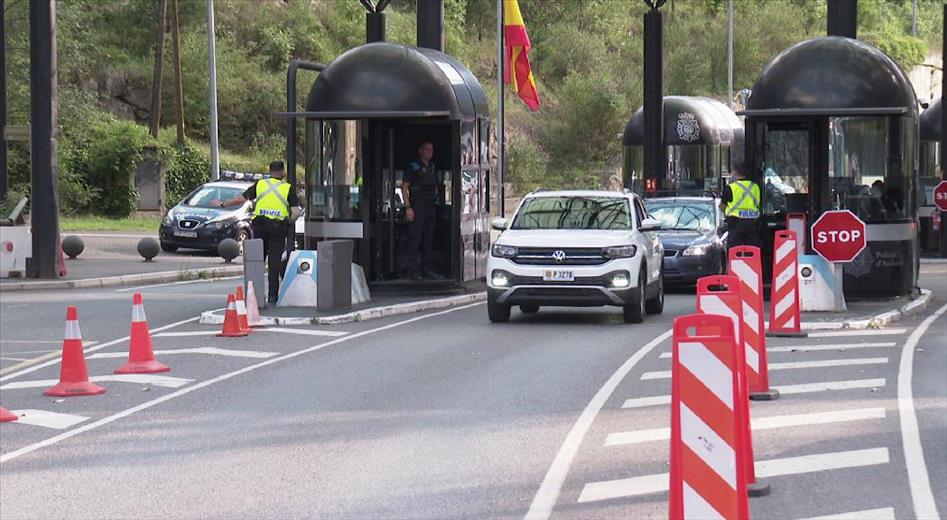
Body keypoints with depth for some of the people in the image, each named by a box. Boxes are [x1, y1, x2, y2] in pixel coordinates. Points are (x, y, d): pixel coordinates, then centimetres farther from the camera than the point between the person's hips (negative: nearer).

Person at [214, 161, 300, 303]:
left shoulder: (260, 184, 8)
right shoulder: (288, 188, 4)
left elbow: (241, 198, 11)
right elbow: (296, 212, -4)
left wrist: (223, 204, 24)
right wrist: (290, 220, 17)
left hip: (259, 226, 1)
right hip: (278, 227, -1)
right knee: (275, 261, 1)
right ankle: (272, 295, -1)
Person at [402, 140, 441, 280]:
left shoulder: (432, 168, 16)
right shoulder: (413, 167, -5)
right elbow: (404, 187, -9)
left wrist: (435, 202, 13)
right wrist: (407, 207, -16)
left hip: (431, 208, 7)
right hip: (417, 208, -7)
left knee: (428, 240, 9)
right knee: (414, 240, -7)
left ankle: (426, 269, 14)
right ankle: (413, 271, -6)